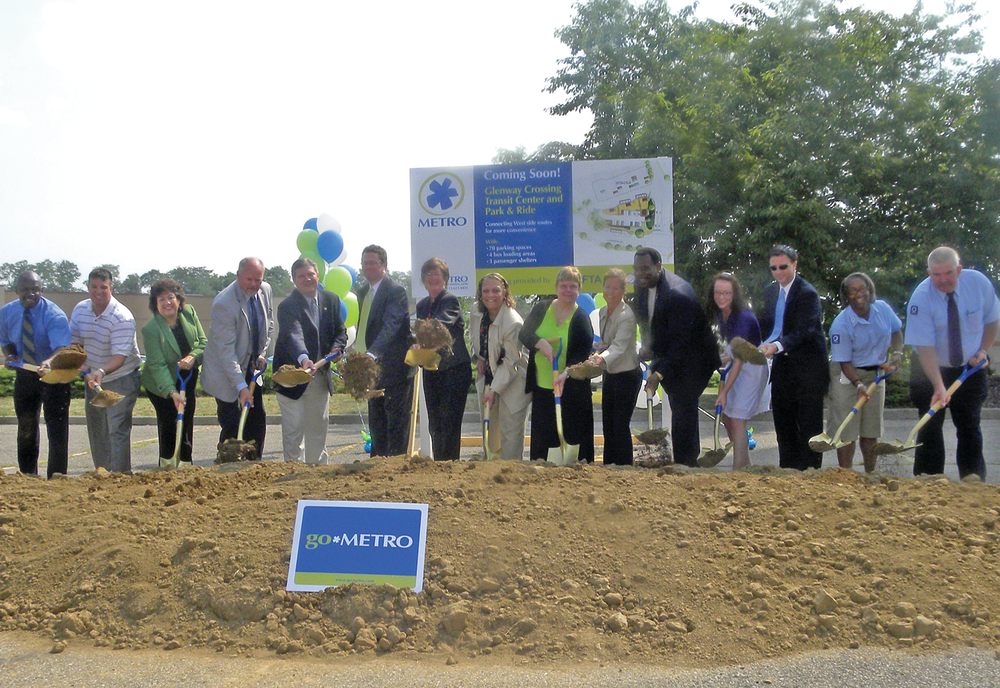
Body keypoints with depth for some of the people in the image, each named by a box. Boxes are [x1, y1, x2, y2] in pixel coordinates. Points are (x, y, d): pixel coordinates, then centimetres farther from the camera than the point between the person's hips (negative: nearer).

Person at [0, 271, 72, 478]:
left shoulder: (54, 315, -24)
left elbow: (61, 348, -38)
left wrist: (49, 362, -60)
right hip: (25, 373, 5)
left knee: (56, 429, -6)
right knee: (25, 427, 17)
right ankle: (27, 476, 35)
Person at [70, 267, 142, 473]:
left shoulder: (122, 317, -22)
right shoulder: (80, 309, -1)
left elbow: (121, 355, -29)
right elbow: (73, 342, 6)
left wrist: (102, 371, -45)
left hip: (121, 379, -7)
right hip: (94, 378, 7)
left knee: (118, 430, -11)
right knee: (96, 430, 14)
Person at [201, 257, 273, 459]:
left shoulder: (265, 291, -4)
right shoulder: (224, 304, -26)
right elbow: (226, 350, -28)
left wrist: (262, 354, 1)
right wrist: (241, 387, -33)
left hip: (251, 367, 7)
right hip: (227, 373, -7)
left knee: (258, 420, 7)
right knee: (232, 427, -7)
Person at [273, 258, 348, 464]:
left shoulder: (331, 300, 3)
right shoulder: (287, 306, -18)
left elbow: (340, 331, 9)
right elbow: (294, 335, -35)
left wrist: (336, 348, -13)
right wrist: (304, 359, -53)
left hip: (321, 375, 6)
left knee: (319, 426, 17)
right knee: (294, 429, -2)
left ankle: (319, 466, 30)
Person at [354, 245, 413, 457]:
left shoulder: (396, 291, -14)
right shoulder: (362, 292, 14)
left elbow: (391, 326, -27)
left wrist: (372, 354, -39)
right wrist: (356, 351, 10)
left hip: (394, 367, -9)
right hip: (373, 369, 9)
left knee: (396, 422, -2)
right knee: (376, 423, 16)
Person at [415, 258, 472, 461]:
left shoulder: (451, 300, -8)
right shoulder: (421, 305, 14)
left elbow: (442, 324, -27)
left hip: (455, 368, -7)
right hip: (432, 369, 7)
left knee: (449, 422, -9)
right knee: (435, 424, 9)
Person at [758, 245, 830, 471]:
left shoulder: (807, 293, -14)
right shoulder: (770, 291, 11)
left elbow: (804, 331, -24)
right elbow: (765, 324, 17)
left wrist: (776, 346, -38)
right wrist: (758, 347, -1)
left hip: (807, 367, -7)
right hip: (782, 366, 7)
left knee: (809, 424, -2)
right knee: (782, 420, 12)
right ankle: (787, 469, 23)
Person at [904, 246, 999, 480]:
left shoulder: (979, 283, -12)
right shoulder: (920, 298, -23)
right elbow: (925, 347, -26)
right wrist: (939, 386, -34)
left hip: (970, 368, 3)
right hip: (932, 371, -2)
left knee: (969, 426, 5)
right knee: (931, 427, -2)